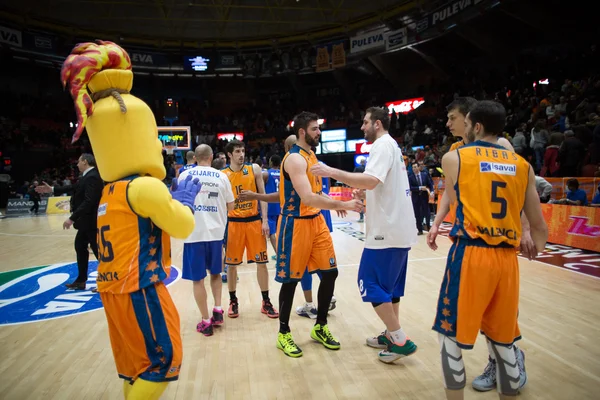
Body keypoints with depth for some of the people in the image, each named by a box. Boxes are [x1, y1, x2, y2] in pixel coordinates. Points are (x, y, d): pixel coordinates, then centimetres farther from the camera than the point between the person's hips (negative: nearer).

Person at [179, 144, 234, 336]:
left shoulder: (185, 175, -1)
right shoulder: (221, 176, 1)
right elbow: (230, 206, 6)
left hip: (194, 233, -2)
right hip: (215, 232, 2)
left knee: (198, 278, 7)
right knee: (215, 272, 22)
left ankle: (205, 321, 12)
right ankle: (217, 311, 15)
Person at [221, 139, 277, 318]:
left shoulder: (254, 169, 1)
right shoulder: (223, 175, 0)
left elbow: (262, 194, 1)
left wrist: (265, 220, -6)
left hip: (254, 220, 0)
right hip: (233, 222, 0)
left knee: (261, 262, 3)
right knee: (231, 264, 6)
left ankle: (266, 302, 16)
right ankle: (233, 301, 23)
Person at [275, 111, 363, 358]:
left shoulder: (311, 156, 13)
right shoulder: (295, 159, -18)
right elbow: (308, 198, -29)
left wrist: (338, 203, 6)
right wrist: (343, 205, -29)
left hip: (316, 221, 9)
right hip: (296, 224, -9)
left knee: (330, 273, 8)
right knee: (290, 279, 2)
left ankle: (320, 327, 25)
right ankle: (284, 333, 20)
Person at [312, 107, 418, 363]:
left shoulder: (383, 144, -13)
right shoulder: (391, 145, 19)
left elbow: (371, 181, -28)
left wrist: (332, 172, -25)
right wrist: (357, 193, 17)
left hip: (388, 229, -10)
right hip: (400, 227, 10)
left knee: (370, 284, -4)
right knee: (389, 284, 16)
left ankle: (401, 341, 1)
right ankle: (392, 335, 24)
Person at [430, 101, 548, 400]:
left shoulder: (454, 158, 2)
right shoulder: (522, 165, 11)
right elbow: (539, 227, 12)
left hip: (470, 254, -4)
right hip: (507, 258, 4)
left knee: (451, 333, 11)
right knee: (502, 338, 20)